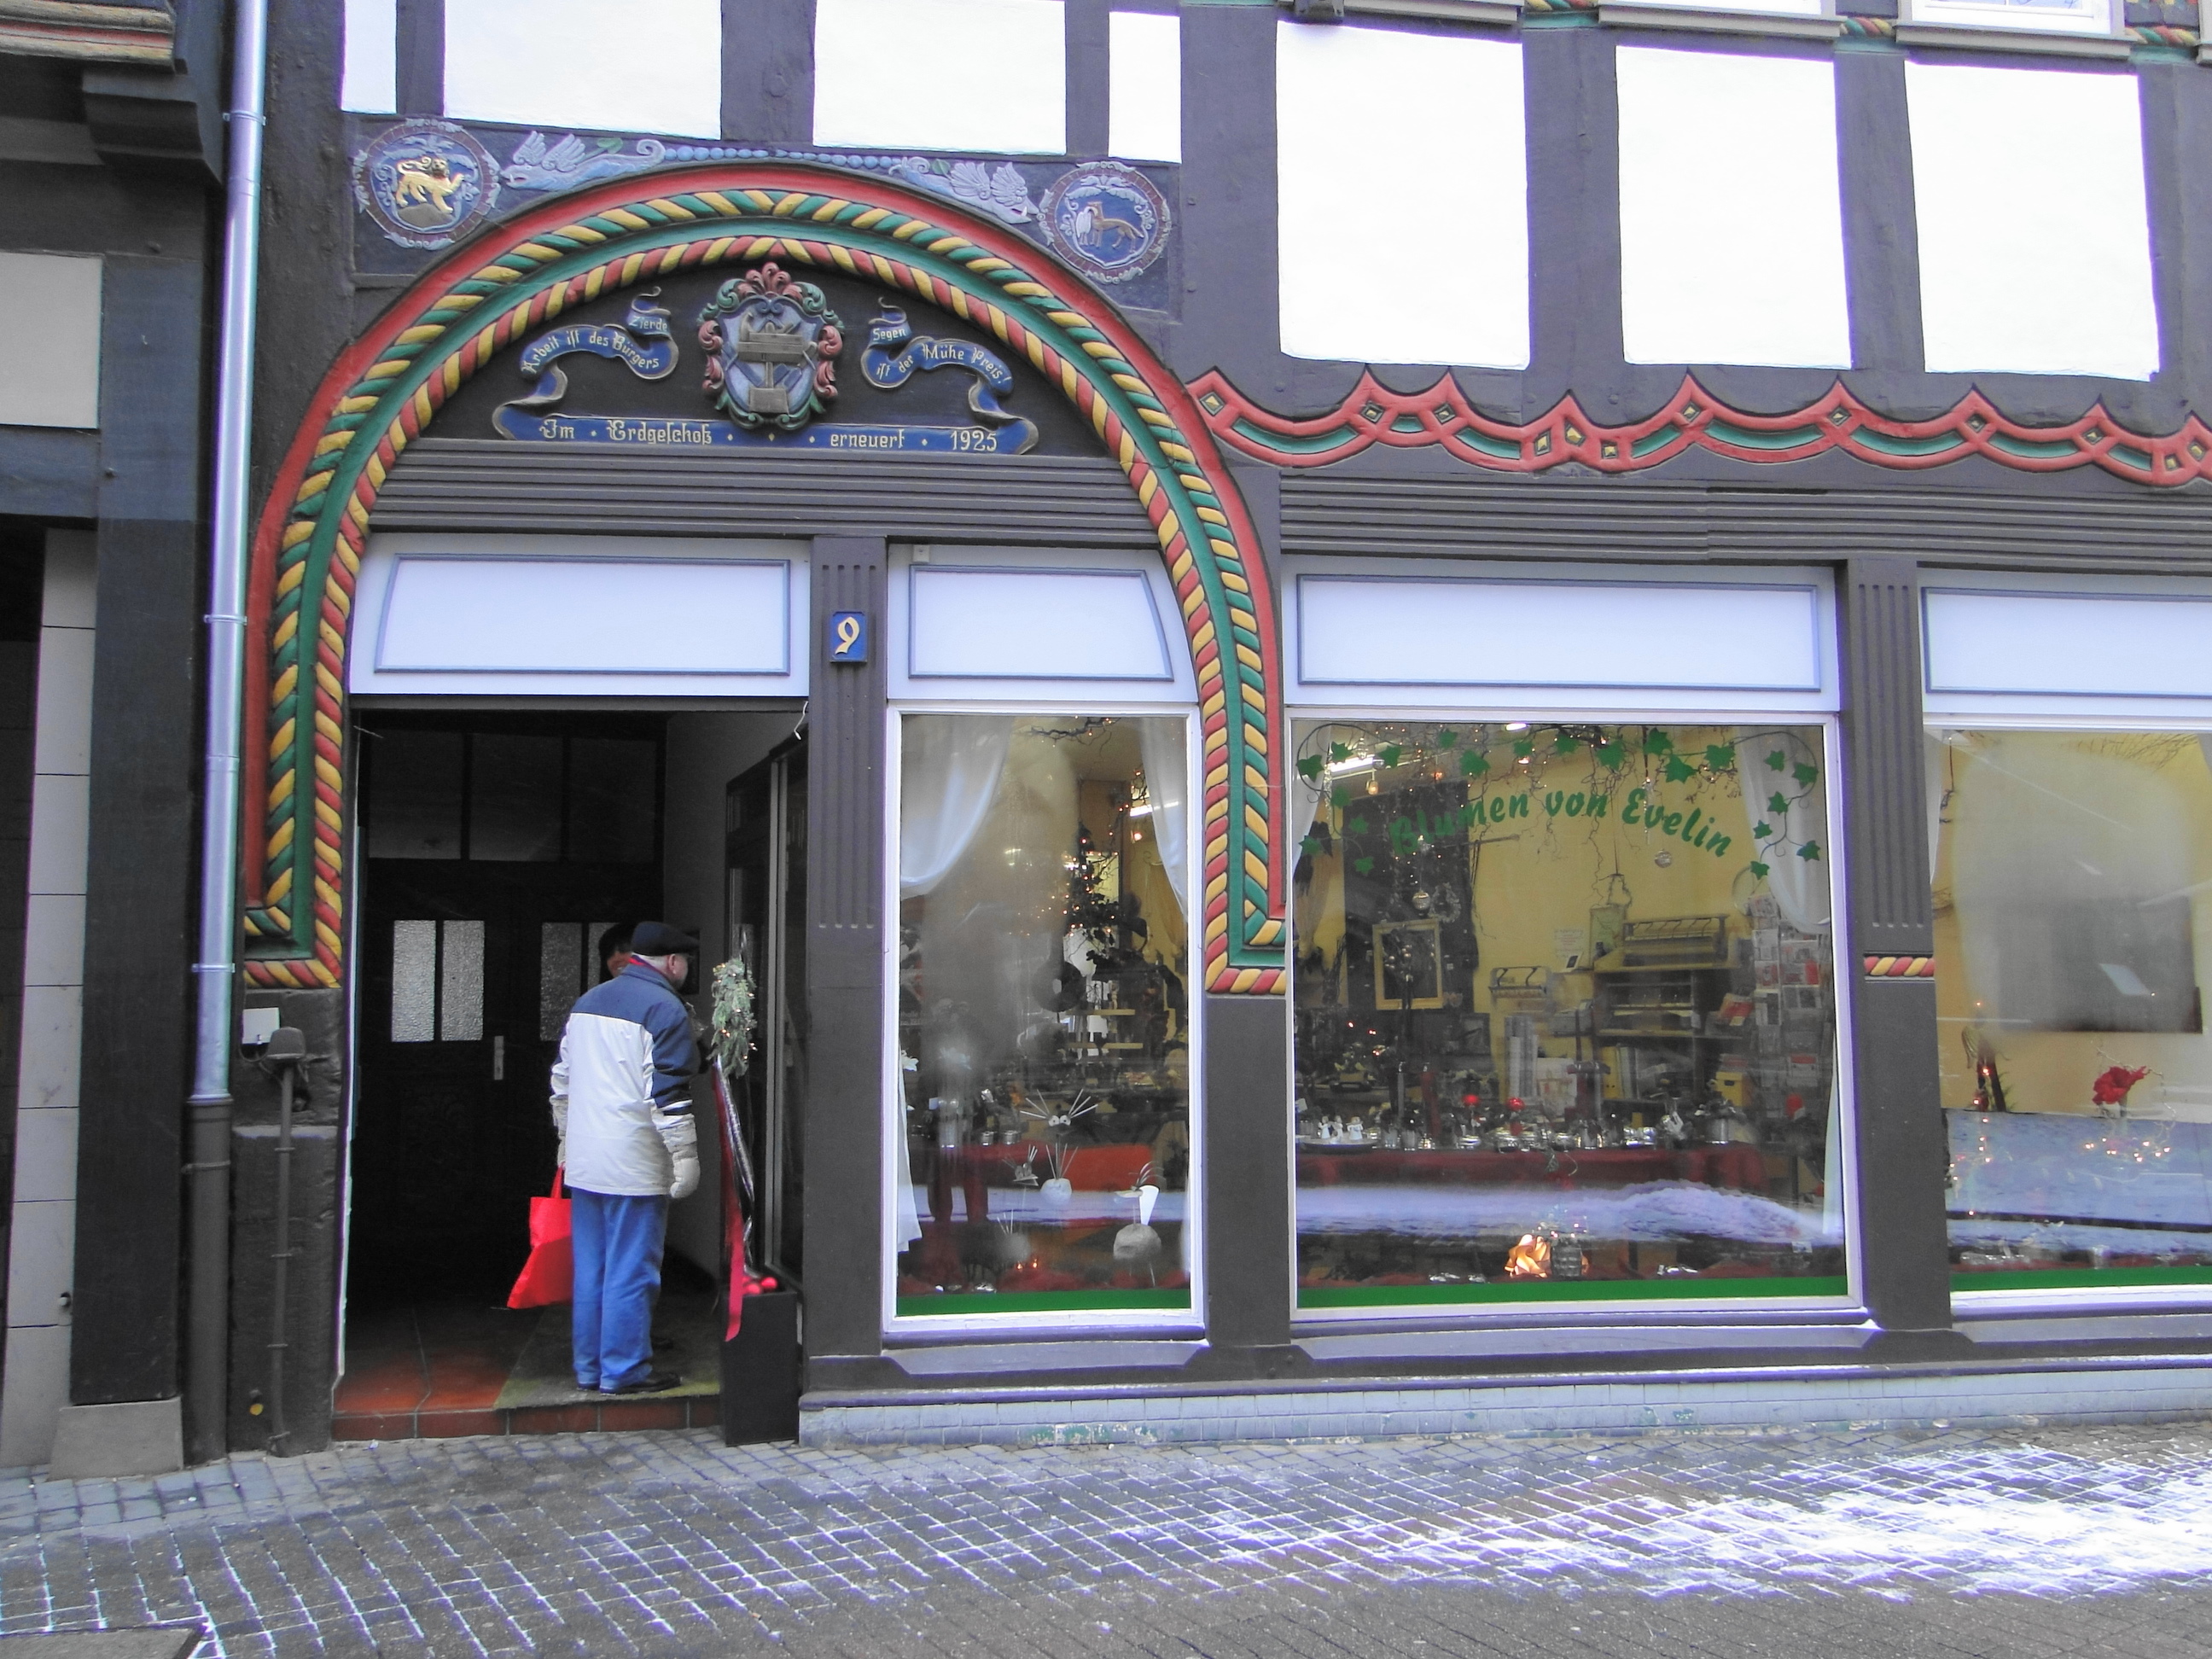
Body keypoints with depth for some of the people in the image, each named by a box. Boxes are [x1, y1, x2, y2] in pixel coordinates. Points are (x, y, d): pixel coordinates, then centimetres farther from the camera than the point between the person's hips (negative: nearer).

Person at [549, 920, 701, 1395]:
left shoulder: (586, 1002, 15)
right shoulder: (664, 1009, -11)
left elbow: (562, 1078, 21)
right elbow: (668, 1092, -16)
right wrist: (685, 1155, -12)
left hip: (584, 1161, 8)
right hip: (635, 1164, -8)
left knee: (590, 1267, 13)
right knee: (631, 1270, -1)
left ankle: (589, 1367, 19)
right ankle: (625, 1370, 4)